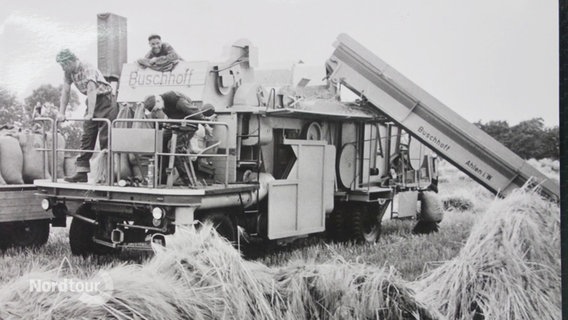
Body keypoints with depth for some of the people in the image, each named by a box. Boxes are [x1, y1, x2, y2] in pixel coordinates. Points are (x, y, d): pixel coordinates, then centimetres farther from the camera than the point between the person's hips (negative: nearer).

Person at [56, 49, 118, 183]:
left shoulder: (88, 70, -24)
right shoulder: (69, 73, 2)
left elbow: (91, 91, -33)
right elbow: (65, 92, 6)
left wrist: (90, 114, -40)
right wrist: (61, 113, 1)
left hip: (105, 100, -8)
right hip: (92, 102, 8)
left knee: (105, 138, -10)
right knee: (86, 137, 5)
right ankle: (81, 172, 6)